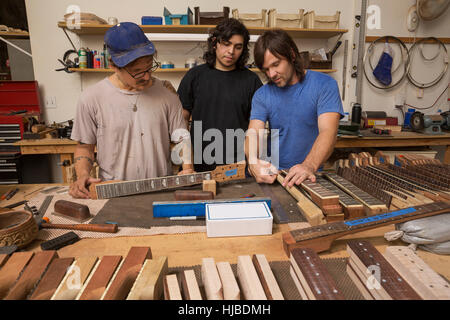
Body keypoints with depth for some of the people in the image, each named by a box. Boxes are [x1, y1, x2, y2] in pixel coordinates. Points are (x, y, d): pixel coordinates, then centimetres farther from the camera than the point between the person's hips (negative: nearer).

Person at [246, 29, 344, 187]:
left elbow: (328, 131, -16)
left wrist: (309, 166, -34)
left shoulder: (325, 85, -4)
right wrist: (253, 161, -28)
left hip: (310, 176, -3)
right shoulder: (262, 95, 4)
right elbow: (254, 133, -6)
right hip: (273, 174, 3)